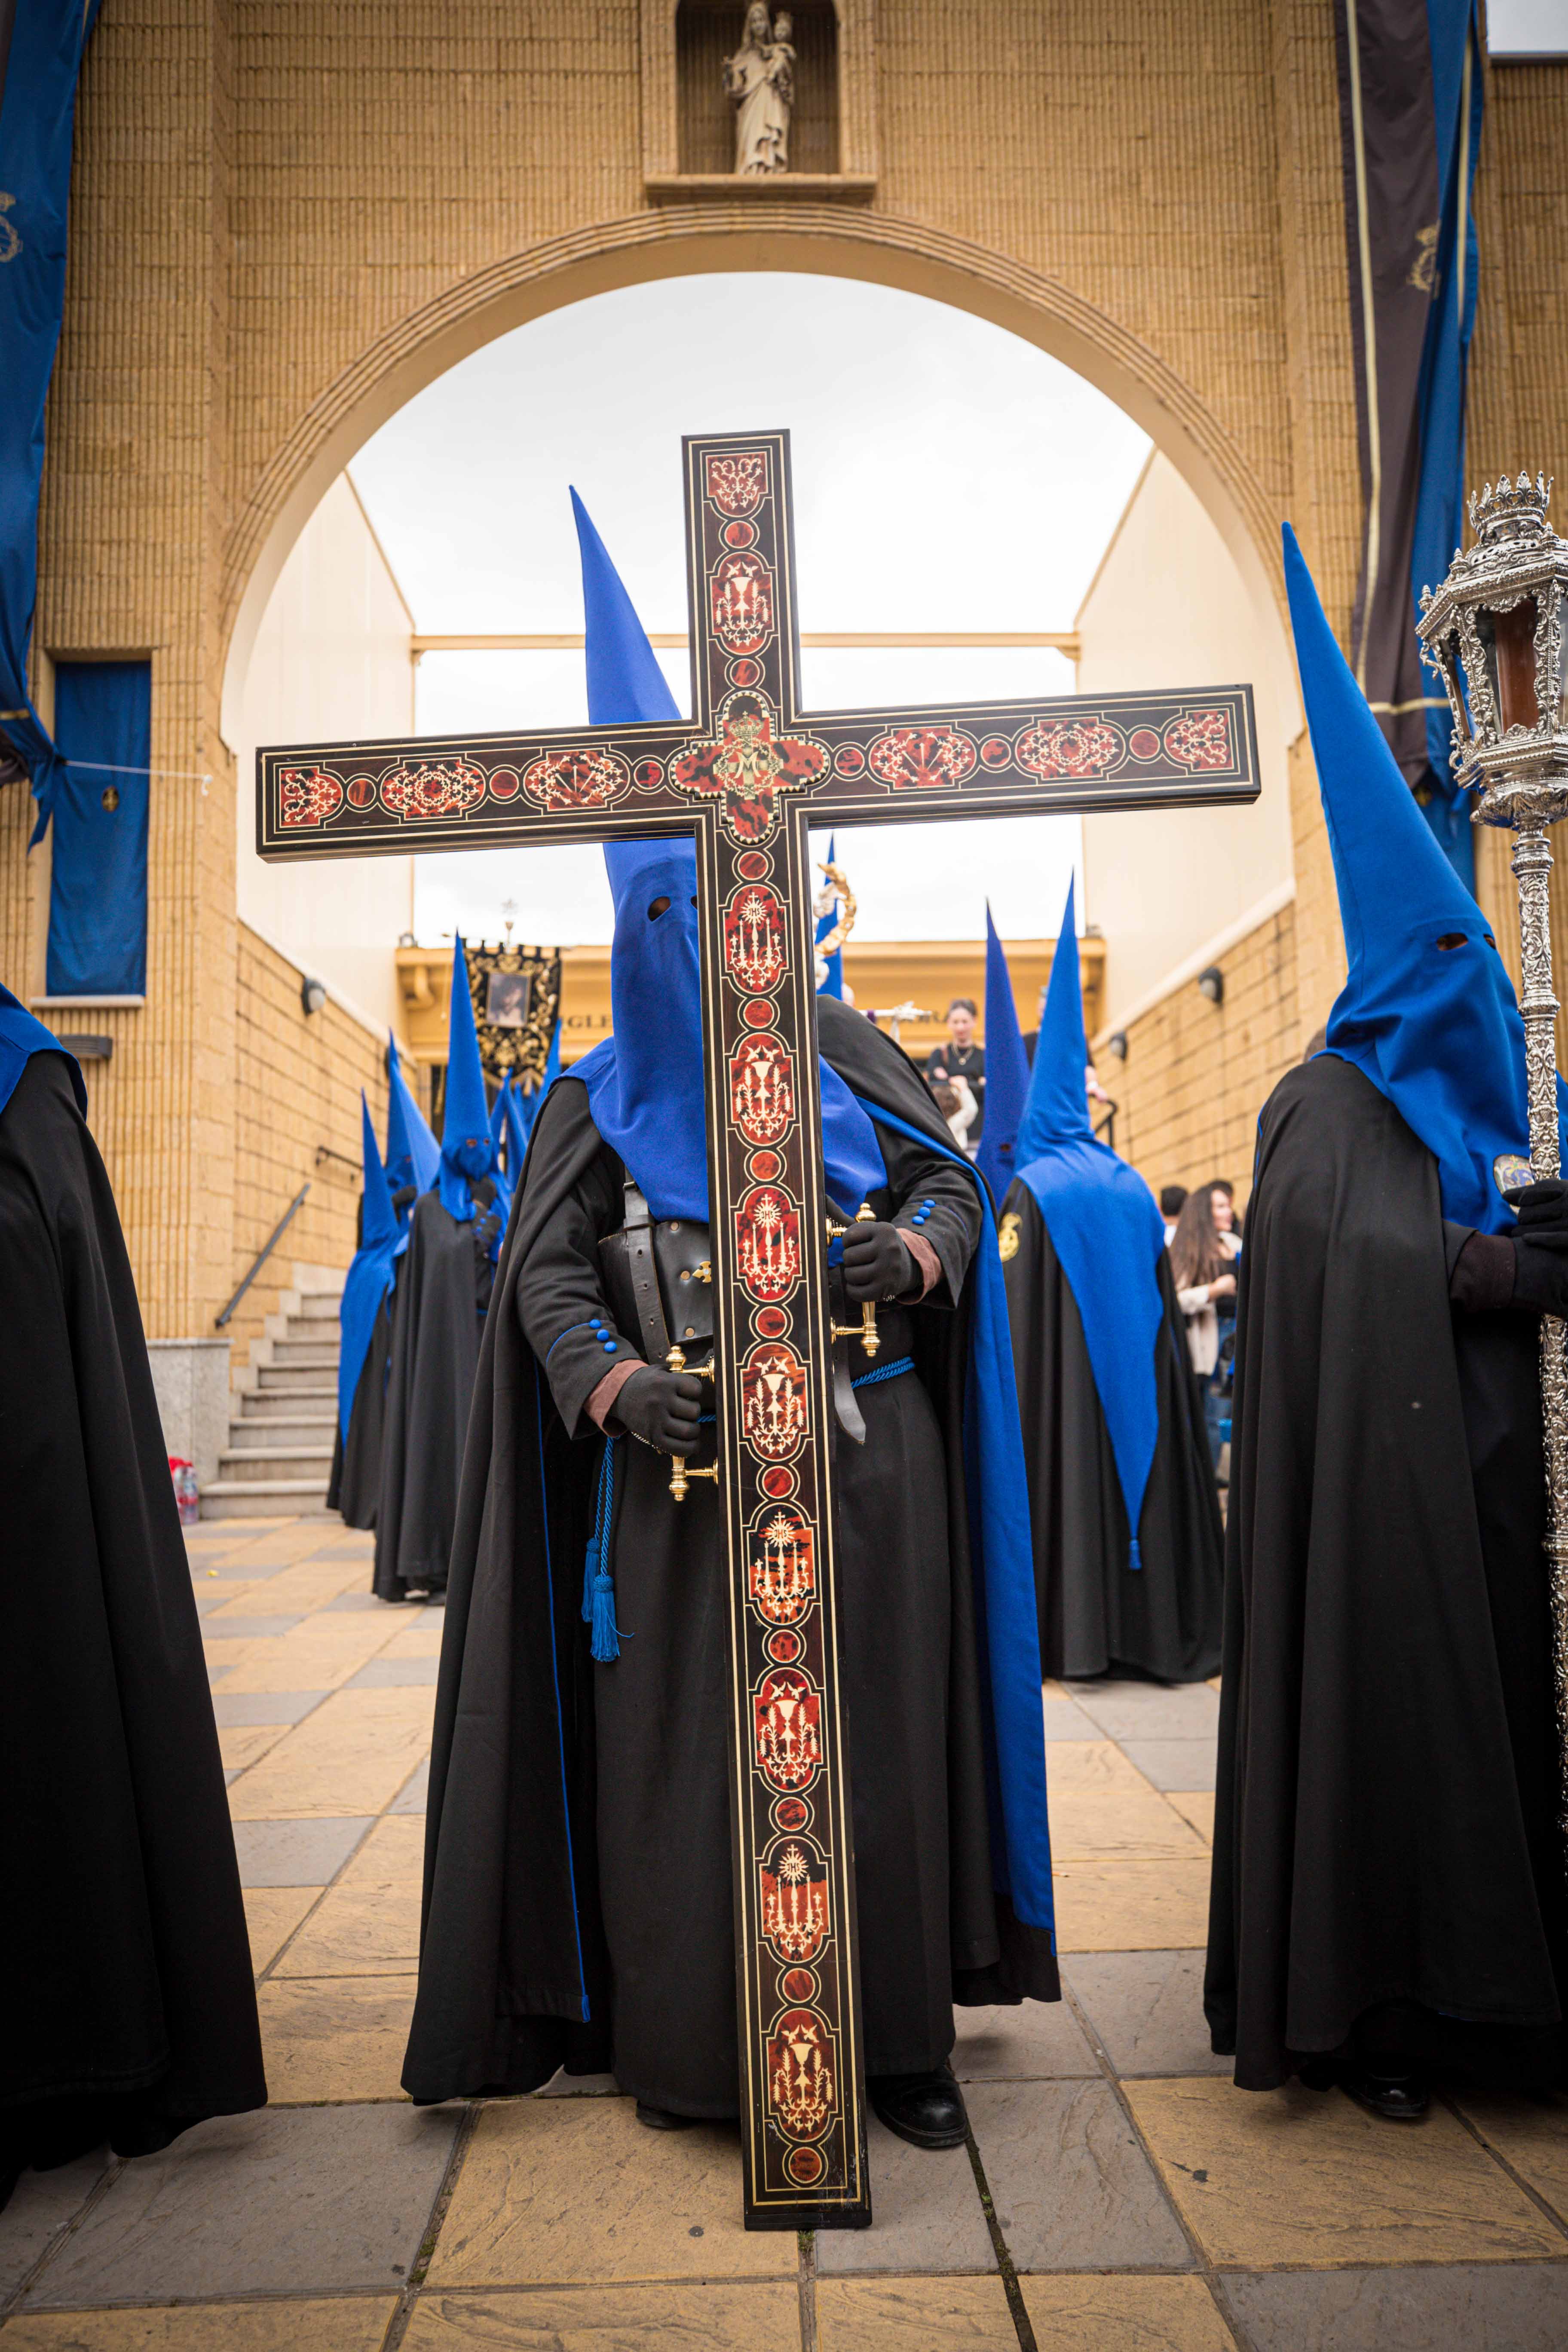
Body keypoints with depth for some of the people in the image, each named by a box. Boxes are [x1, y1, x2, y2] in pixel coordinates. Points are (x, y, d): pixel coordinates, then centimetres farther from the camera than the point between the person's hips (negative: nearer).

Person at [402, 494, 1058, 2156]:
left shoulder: (842, 1055, 8)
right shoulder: (595, 1108, 7)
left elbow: (958, 1187, 9)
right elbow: (547, 1282, 1)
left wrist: (914, 1250, -14)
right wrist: (617, 1386, -17)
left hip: (862, 1472, 1)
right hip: (679, 1488, 0)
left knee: (875, 1744, 5)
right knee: (682, 1753, 4)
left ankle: (901, 2038, 20)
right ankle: (686, 2040, 21)